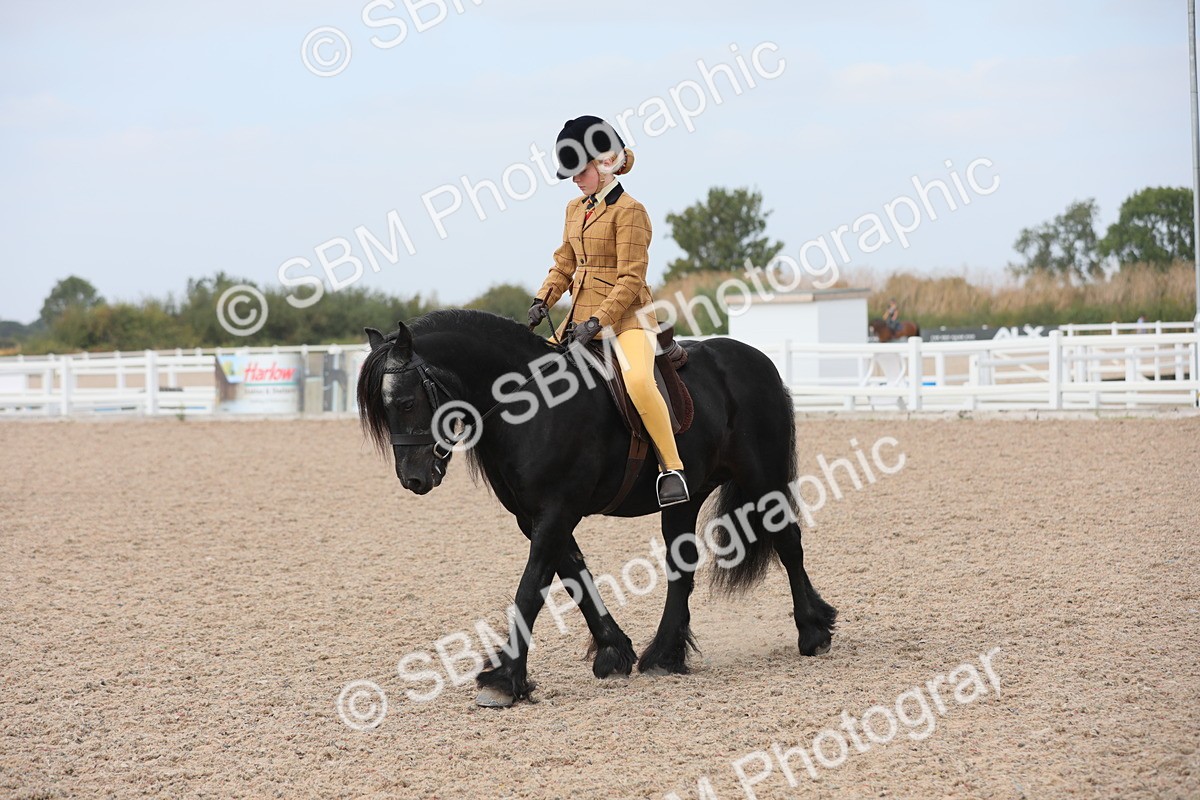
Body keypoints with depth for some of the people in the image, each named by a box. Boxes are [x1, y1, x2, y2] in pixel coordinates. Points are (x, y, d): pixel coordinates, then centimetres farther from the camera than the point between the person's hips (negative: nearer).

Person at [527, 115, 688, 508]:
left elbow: (631, 279, -15)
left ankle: (671, 470, -26)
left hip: (626, 316, -9)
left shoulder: (629, 210, -11)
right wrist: (543, 301, 0)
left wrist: (598, 322, -22)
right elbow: (564, 264, 18)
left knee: (638, 380, -33)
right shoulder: (575, 209, 13)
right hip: (582, 316, 9)